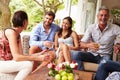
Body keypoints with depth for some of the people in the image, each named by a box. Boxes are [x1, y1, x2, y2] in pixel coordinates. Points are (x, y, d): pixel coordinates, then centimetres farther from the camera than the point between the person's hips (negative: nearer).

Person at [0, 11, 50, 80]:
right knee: (28, 64, -23)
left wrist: (38, 54, -1)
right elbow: (16, 57, -27)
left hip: (6, 62, 9)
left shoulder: (18, 35, 8)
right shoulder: (11, 32, -20)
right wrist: (38, 58, -24)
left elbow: (21, 55, 3)